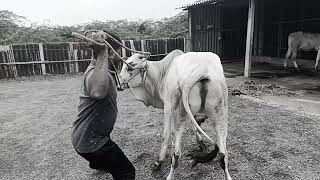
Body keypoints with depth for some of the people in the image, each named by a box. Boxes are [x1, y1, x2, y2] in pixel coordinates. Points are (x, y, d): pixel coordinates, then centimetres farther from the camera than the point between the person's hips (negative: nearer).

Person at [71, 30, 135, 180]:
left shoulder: (97, 68, 4)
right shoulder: (94, 73, -30)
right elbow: (98, 92, -57)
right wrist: (102, 53, -49)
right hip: (90, 141, -11)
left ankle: (97, 163, 74)